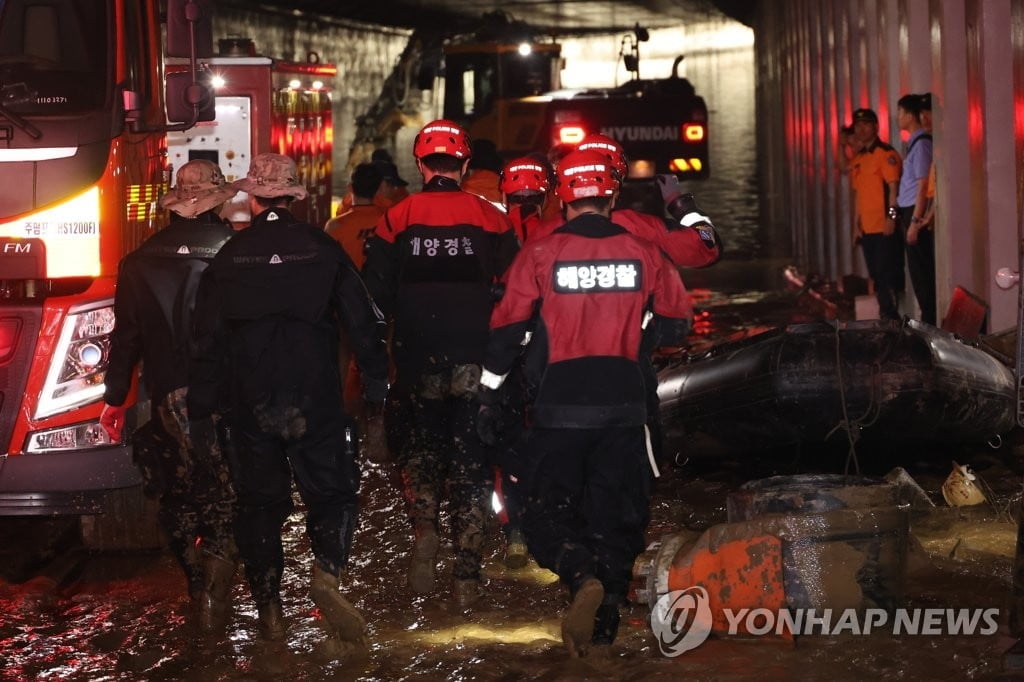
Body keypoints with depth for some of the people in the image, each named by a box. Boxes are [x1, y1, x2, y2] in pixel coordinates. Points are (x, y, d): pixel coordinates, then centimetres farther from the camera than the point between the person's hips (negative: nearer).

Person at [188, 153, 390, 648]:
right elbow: (363, 323, -1)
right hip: (315, 400, -1)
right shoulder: (322, 249, -2)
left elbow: (208, 340, 3)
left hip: (249, 406, 1)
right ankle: (327, 570, -18)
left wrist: (202, 405, 10)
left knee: (260, 501, 9)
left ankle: (269, 608, 9)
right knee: (332, 491, 7)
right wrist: (376, 386, 8)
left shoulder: (227, 259, 0)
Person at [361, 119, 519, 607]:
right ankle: (467, 575, 5)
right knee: (471, 462, 7)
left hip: (417, 361, 0)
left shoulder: (396, 220, -2)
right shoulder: (490, 219, -2)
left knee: (418, 445, 19)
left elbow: (374, 297, -1)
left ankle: (424, 525, -7)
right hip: (476, 362, 0)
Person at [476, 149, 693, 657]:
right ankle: (605, 621, 4)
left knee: (548, 510, 5)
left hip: (560, 405, -2)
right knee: (617, 513, 9)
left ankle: (581, 574, -24)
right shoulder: (643, 253, 2)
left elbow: (507, 329, -3)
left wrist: (489, 395, 6)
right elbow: (676, 323, 11)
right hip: (624, 403, 2)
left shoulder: (539, 254, -4)